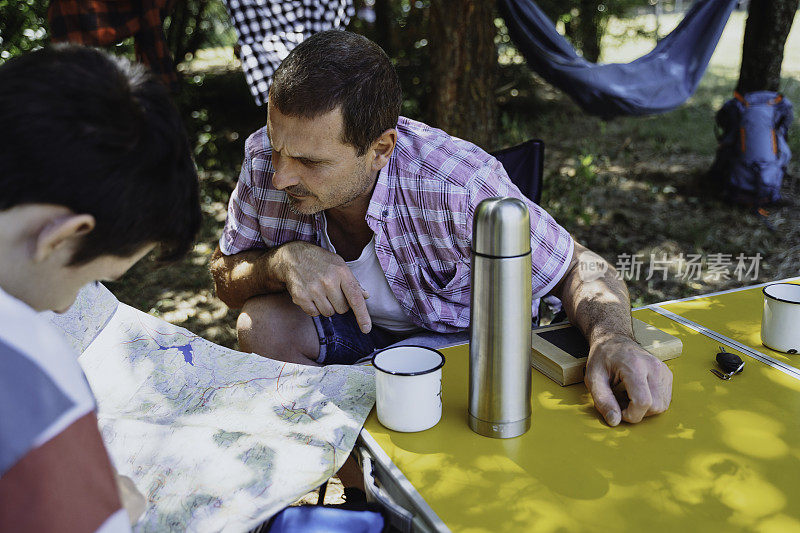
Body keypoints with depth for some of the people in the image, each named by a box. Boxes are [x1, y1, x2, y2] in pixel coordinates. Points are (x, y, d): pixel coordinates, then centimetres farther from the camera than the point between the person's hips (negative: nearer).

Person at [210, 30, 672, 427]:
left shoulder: (460, 187, -34)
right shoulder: (265, 161, -20)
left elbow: (579, 268, -21)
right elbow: (226, 277, -5)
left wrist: (612, 339, -43)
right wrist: (282, 260, -29)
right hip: (355, 332, 5)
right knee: (261, 324, -23)